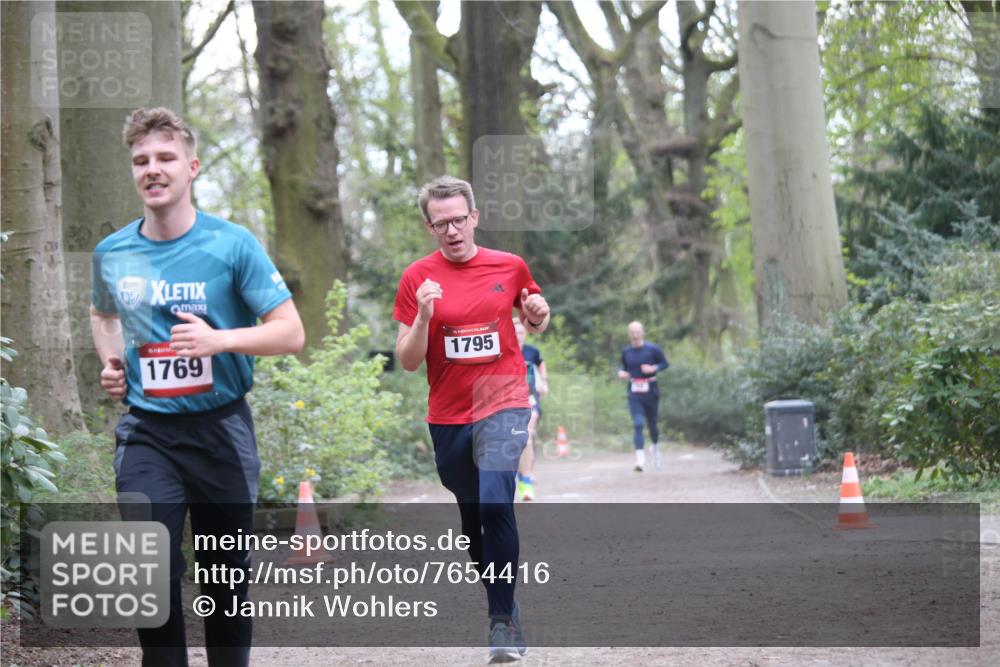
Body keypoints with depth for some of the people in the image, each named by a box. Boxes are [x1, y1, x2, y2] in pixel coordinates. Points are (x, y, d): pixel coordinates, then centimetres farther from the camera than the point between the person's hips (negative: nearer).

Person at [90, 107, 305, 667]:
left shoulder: (232, 245, -7)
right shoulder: (112, 253, 4)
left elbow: (291, 333, -9)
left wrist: (220, 339, -24)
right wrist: (111, 361, 7)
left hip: (221, 427, -1)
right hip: (147, 431, 1)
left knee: (227, 574, 9)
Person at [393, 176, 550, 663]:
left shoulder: (510, 266, -1)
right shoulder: (417, 278, -4)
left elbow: (534, 324, 17)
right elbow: (408, 362, -3)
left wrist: (538, 315, -7)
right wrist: (423, 317, -21)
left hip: (502, 404, -2)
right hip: (448, 416, 2)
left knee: (495, 505, -20)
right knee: (471, 513, 14)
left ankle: (503, 620, -15)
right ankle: (500, 604, 32)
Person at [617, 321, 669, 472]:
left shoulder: (652, 349, -5)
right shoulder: (626, 351, 4)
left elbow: (665, 363, 3)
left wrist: (654, 368, -16)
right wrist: (621, 372, -4)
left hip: (651, 392, -1)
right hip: (634, 394, 1)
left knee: (652, 424, 10)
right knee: (637, 424, -15)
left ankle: (655, 447, 43)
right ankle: (640, 459, -19)